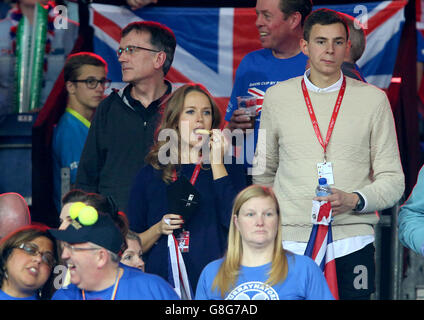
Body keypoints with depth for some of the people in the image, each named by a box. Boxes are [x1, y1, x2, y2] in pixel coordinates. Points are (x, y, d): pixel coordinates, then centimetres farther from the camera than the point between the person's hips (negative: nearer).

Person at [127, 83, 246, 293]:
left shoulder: (229, 169, 12)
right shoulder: (149, 176, 13)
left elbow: (233, 220, -7)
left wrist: (217, 162, -3)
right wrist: (158, 229, -4)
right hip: (161, 281, 1)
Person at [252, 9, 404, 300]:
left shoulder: (373, 99, 5)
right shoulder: (277, 97, 9)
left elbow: (393, 180, 5)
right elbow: (264, 172, 19)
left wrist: (354, 200, -13)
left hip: (351, 242, 0)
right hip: (291, 241, 1)